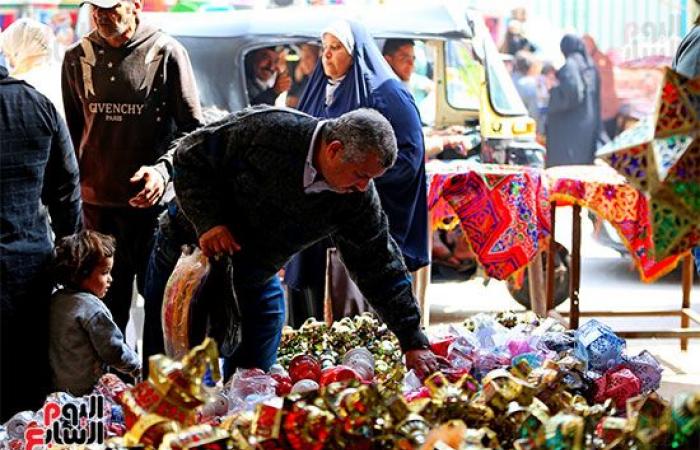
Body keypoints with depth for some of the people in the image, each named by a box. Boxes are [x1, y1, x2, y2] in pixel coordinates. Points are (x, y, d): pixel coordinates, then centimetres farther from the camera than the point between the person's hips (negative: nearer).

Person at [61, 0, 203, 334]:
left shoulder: (165, 52, -5)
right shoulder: (78, 57, 6)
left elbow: (192, 128, -4)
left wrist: (163, 168, -19)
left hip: (150, 198, -3)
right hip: (95, 200, 3)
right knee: (106, 301, 10)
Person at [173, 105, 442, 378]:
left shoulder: (358, 195, -15)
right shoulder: (264, 130, -29)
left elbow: (380, 267, -9)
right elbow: (190, 156, -18)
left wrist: (413, 343, -11)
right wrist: (208, 222, -29)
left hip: (256, 281, 4)